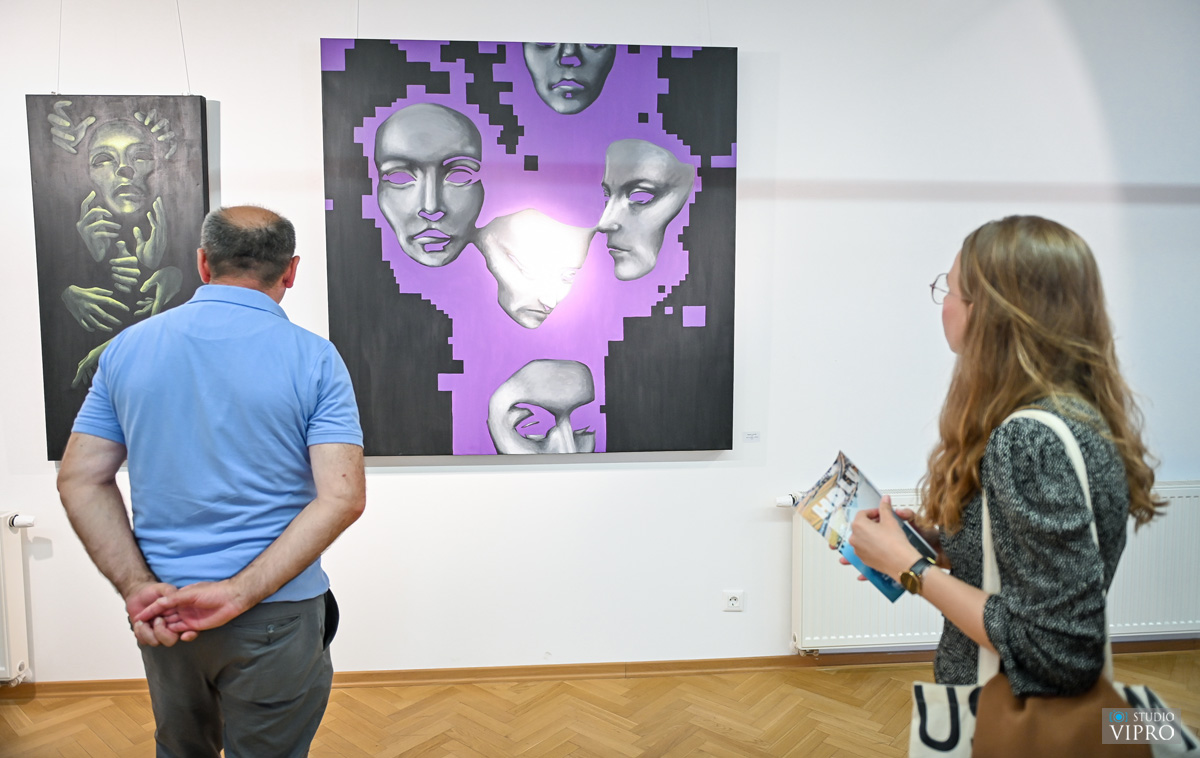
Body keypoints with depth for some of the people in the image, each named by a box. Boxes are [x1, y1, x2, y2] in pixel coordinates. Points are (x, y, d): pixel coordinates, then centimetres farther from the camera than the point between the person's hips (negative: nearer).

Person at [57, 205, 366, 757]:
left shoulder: (126, 348, 1)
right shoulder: (313, 358, -11)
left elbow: (81, 481, -1)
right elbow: (342, 497, -19)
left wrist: (137, 586, -8)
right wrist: (238, 593, -19)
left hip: (161, 611, 4)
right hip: (276, 615, -4)